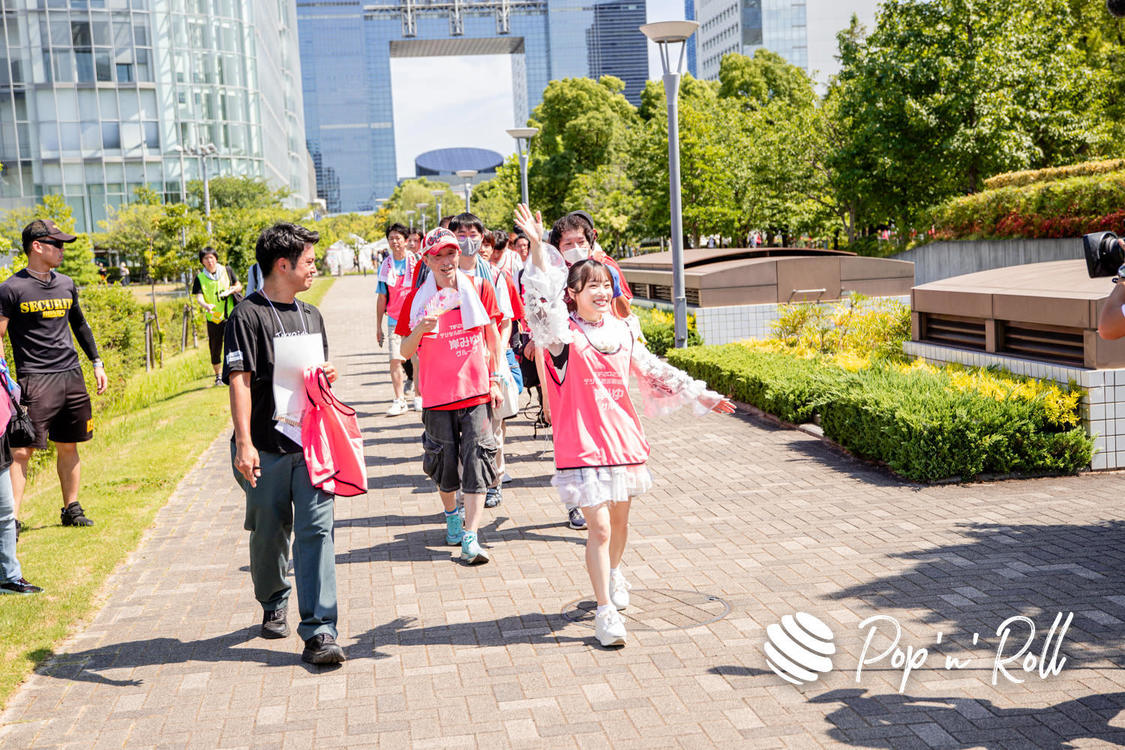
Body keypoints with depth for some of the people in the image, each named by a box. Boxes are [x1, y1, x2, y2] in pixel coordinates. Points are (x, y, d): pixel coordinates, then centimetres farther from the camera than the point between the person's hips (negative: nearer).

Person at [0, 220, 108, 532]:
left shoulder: (66, 284, 13)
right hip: (35, 379, -6)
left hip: (72, 376, 6)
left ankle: (71, 509, 21)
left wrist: (97, 363, 21)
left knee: (68, 446, 11)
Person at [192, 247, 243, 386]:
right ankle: (218, 376, 20)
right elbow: (198, 297, -9)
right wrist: (206, 306, -31)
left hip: (230, 316, 0)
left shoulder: (227, 270, 3)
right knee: (215, 348, 6)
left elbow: (239, 286, 10)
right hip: (213, 318, 0)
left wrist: (229, 291, -12)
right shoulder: (200, 278, -1)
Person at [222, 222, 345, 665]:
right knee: (269, 533, 11)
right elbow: (239, 381, -15)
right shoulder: (248, 316, -8)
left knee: (316, 529, -7)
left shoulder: (311, 316, 15)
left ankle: (318, 632, -8)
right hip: (267, 447, -4)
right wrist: (243, 442, -24)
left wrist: (328, 376, 3)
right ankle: (273, 605, 37)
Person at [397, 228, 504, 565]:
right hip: (437, 395, 0)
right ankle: (451, 516, 37)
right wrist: (419, 329, -18)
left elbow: (493, 336, 11)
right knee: (445, 462, 9)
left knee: (477, 460, -7)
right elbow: (406, 351, 2)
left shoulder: (479, 288, 3)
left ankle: (470, 538, -5)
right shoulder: (417, 299, 1)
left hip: (476, 390, 0)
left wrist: (495, 379, 7)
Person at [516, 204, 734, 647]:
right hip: (582, 445, -5)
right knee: (599, 529, -7)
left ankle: (614, 575, 47)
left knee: (620, 521, 19)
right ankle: (605, 612, 2)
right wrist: (537, 248, -39)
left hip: (623, 440, 5)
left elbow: (655, 373, 16)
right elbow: (544, 305, -29)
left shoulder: (622, 333, 8)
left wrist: (699, 395, 15)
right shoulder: (564, 336, -9)